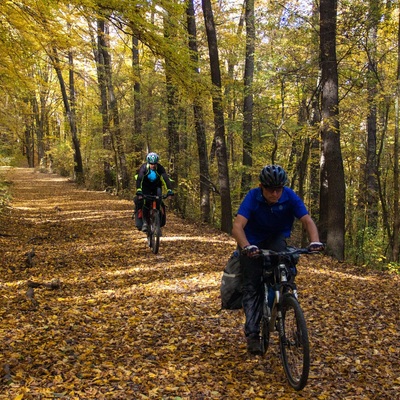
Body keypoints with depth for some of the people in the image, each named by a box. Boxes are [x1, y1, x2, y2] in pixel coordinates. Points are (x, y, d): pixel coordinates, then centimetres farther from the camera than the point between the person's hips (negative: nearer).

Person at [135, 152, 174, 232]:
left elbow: (166, 178, -35)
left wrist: (170, 190, -50)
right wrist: (138, 191, -53)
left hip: (156, 186, 1)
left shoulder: (160, 168, -25)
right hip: (145, 186, -1)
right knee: (145, 202, -21)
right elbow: (139, 179, -39)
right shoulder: (144, 167, -27)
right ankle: (144, 222, -12)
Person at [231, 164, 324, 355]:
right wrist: (246, 247, -57)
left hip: (276, 238, 2)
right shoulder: (253, 197, -28)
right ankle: (252, 334, -4)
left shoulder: (290, 196, -23)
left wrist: (315, 241, -48)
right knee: (252, 286, -10)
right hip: (253, 242, -1)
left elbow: (307, 221, -28)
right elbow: (237, 227, -39)